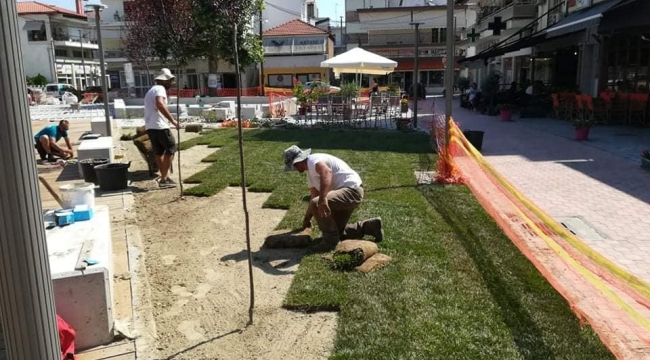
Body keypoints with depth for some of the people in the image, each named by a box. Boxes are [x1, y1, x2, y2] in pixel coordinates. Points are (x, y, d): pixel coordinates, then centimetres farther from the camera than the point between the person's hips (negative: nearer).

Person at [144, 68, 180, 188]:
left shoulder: (151, 90, 25)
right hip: (159, 126, -9)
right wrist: (172, 120, -28)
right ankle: (164, 178, -3)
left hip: (150, 126, 9)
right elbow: (160, 104, -28)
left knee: (159, 152, 13)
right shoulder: (160, 89, -8)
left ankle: (164, 177, 18)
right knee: (171, 149, -1)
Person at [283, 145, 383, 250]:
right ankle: (371, 226, 21)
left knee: (316, 204, -28)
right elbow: (315, 197, 30)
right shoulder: (310, 172, 19)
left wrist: (322, 199, -49)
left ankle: (330, 240, -13)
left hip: (351, 190, -11)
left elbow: (326, 172, -38)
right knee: (337, 230, 17)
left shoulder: (313, 161, -14)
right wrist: (306, 219, 37)